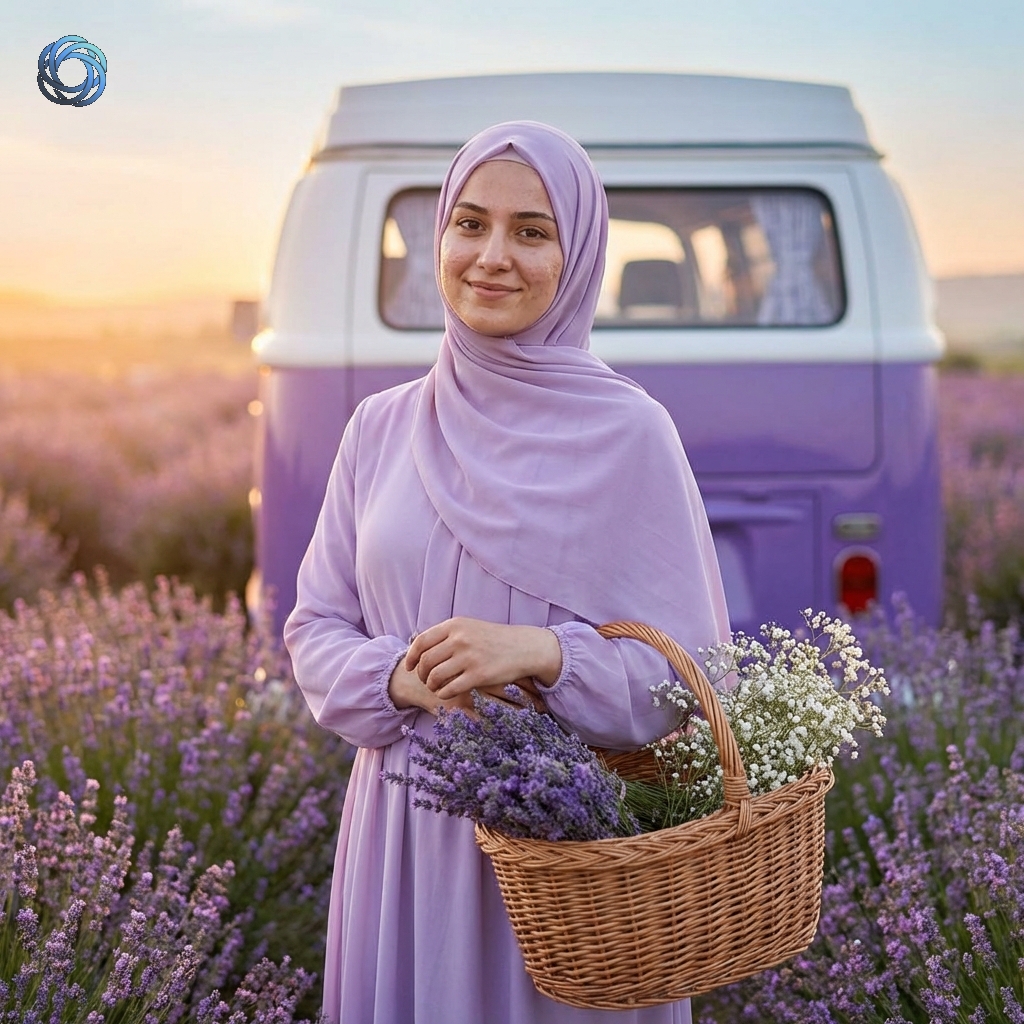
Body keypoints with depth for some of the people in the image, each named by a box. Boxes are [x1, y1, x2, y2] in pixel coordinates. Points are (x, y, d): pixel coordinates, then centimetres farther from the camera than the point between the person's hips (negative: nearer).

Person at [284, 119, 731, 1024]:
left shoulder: (628, 432, -6)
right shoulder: (382, 428, 4)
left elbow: (687, 675, -5)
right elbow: (316, 631, 7)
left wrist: (543, 655, -22)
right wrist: (403, 678, -13)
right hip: (408, 834, 3)